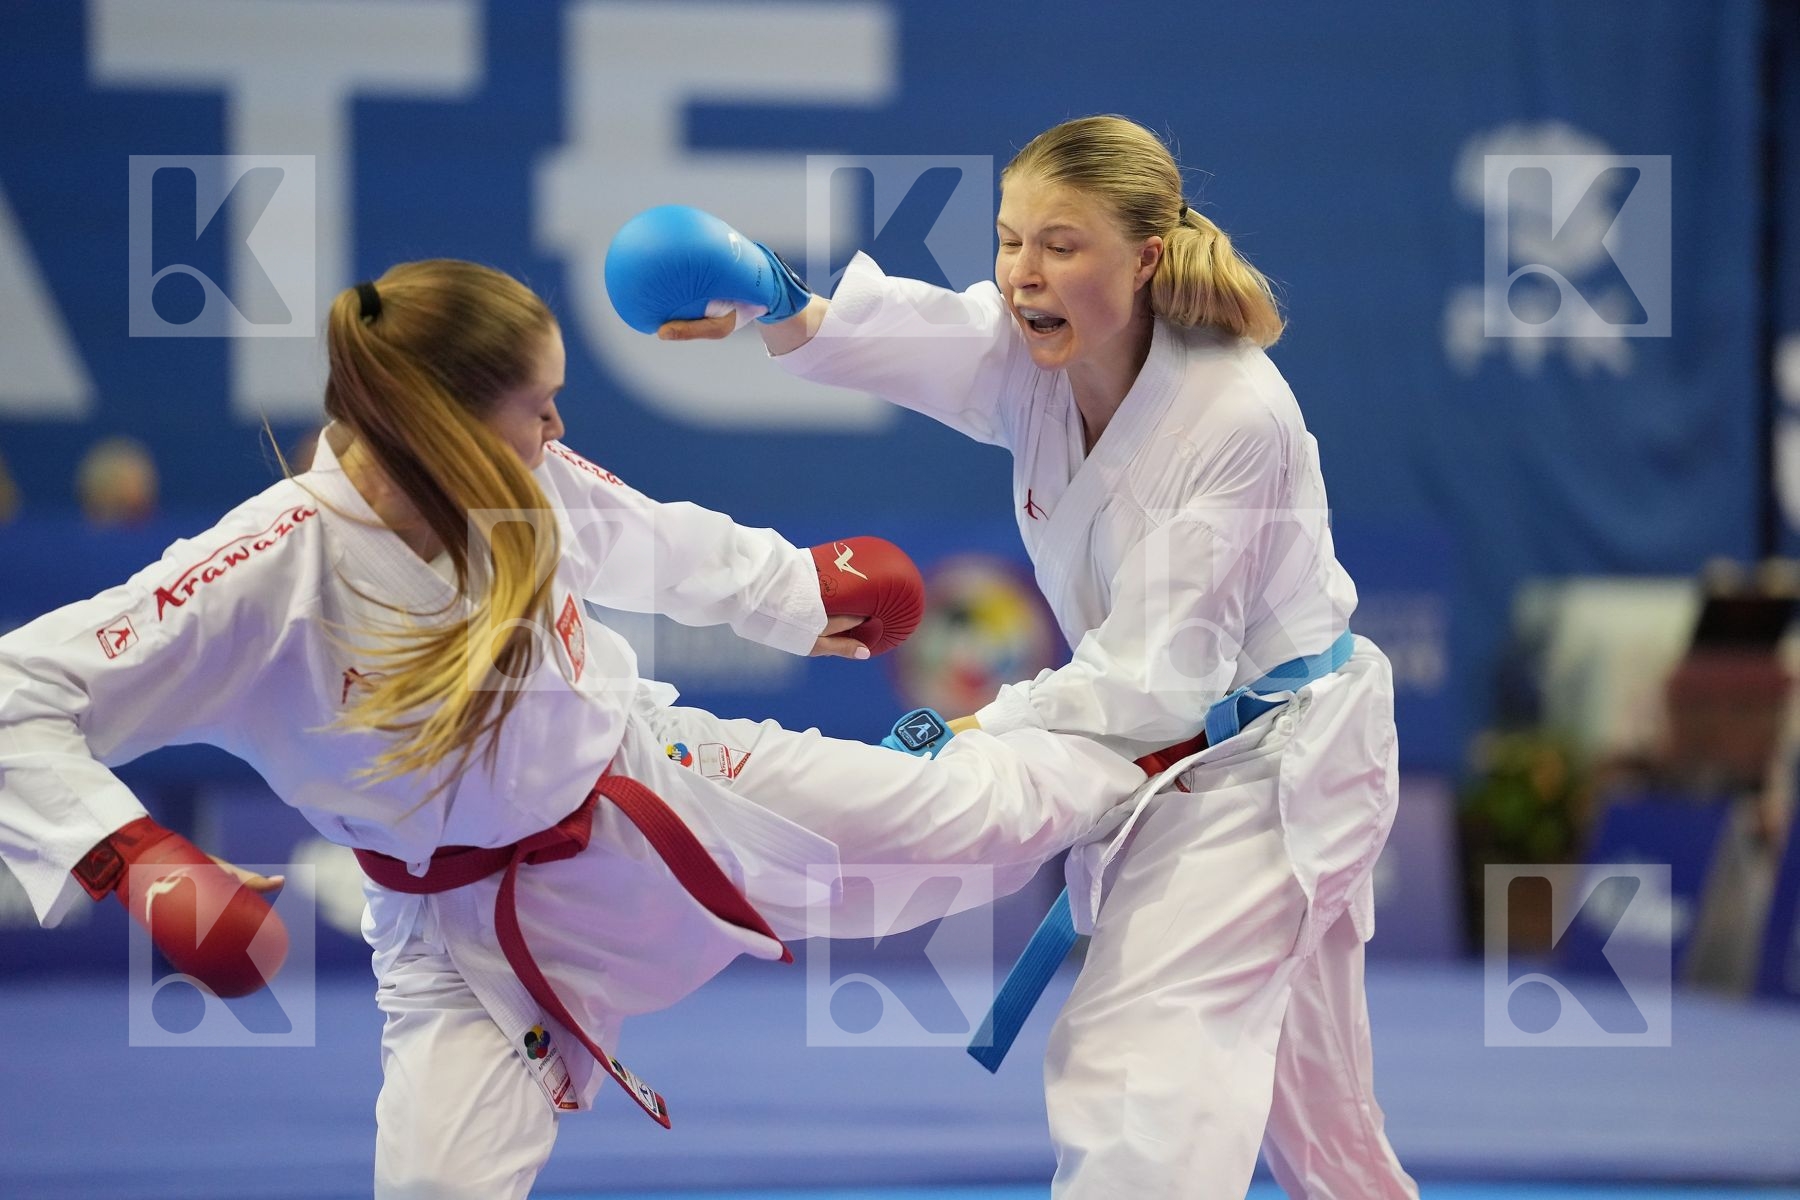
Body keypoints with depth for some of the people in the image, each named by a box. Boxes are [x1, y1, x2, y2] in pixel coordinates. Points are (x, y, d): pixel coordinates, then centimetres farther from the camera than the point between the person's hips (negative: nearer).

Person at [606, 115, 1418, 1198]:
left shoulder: (1239, 416, -27)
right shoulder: (1031, 358, -6)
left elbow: (1162, 670, -25)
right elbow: (885, 332, -26)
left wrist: (978, 733, -31)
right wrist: (767, 296, -46)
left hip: (1272, 761, -8)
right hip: (1178, 755, 8)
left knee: (1134, 1063, -17)